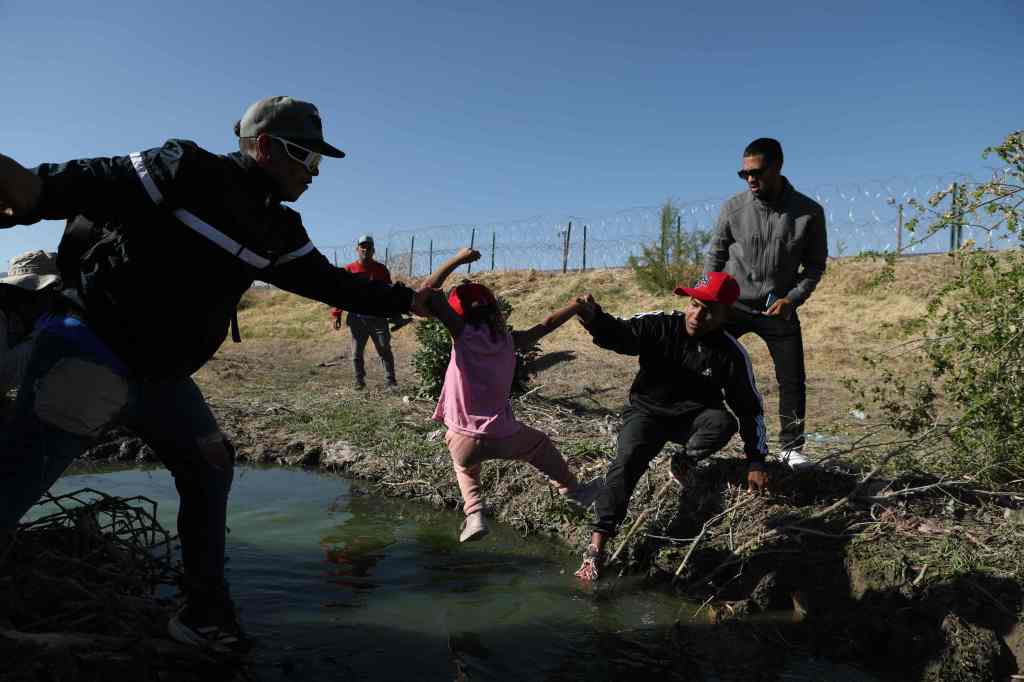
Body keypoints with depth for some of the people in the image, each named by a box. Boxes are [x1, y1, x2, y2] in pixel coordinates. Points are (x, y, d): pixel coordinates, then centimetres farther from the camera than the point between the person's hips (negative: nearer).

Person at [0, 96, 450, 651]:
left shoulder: (278, 231, 9)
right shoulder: (188, 171, -11)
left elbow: (330, 283, 12)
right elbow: (92, 186, -17)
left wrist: (409, 301, 9)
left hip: (162, 376, 8)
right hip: (92, 348, -8)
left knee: (209, 473, 12)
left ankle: (205, 615, 26)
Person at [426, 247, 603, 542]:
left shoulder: (463, 334, -6)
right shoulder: (509, 340, 2)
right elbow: (545, 326, 14)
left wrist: (457, 259, -5)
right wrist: (577, 306, 25)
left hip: (463, 440, -1)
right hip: (504, 436, 2)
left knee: (465, 467, 34)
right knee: (541, 444, 33)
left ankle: (474, 514, 13)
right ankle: (573, 490, 45)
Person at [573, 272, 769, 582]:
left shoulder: (731, 353, -10)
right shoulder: (659, 325, -14)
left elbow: (750, 408, -2)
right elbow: (619, 333, -28)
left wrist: (755, 462, -4)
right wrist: (594, 317, -51)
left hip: (693, 418, 2)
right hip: (647, 412, -1)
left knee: (724, 422, -30)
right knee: (626, 462, -26)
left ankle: (682, 463, -1)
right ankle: (596, 546, -24)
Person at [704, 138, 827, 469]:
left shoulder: (808, 212, -6)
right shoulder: (733, 208, -6)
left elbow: (815, 264, 2)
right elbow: (715, 257, 4)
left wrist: (792, 298, -12)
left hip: (779, 308, 1)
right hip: (732, 305, 0)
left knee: (793, 381, 3)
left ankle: (791, 447, 22)